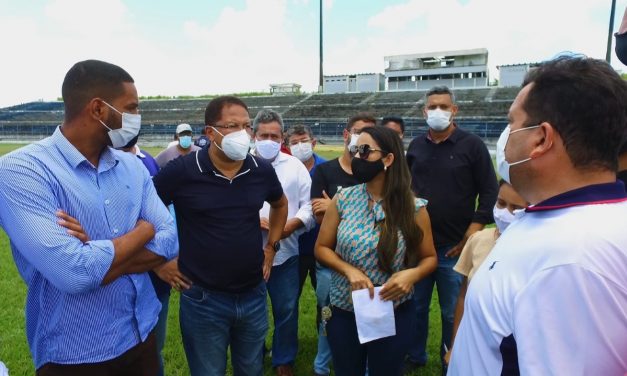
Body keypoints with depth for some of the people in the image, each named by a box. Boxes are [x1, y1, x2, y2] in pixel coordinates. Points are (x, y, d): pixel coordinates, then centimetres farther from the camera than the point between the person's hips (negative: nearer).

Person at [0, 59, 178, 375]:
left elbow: (169, 241, -7)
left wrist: (96, 257, -21)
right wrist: (143, 230, -14)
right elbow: (73, 273, -29)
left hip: (142, 334, 6)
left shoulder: (133, 167, 0)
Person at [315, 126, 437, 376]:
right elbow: (321, 247, 0)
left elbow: (429, 257, 0)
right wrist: (349, 270, -17)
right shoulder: (343, 199, -7)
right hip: (343, 311, 2)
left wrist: (412, 274, -22)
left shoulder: (413, 207, -11)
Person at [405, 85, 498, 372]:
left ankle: (451, 365, 32)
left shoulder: (472, 145, -5)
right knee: (416, 307, 16)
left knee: (453, 313, 12)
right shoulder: (416, 146, 7)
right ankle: (415, 356, 37)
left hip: (454, 247, -3)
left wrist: (471, 235, -11)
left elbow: (490, 193, -5)